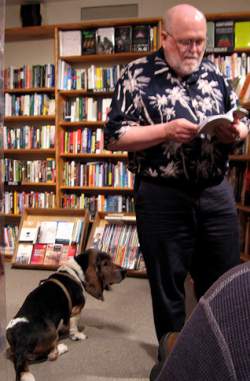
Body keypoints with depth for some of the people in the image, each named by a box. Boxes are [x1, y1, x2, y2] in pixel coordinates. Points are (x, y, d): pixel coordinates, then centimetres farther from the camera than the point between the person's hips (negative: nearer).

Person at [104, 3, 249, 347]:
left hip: (217, 193, 4)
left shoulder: (214, 74, 10)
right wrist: (166, 130, -19)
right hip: (162, 197, -3)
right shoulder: (137, 75, -3)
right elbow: (114, 137, -8)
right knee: (167, 286, 12)